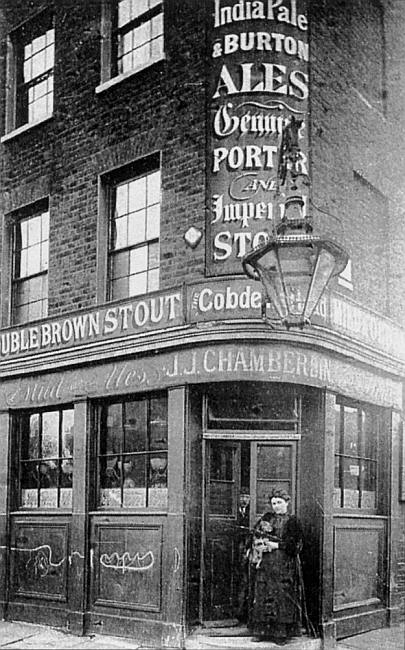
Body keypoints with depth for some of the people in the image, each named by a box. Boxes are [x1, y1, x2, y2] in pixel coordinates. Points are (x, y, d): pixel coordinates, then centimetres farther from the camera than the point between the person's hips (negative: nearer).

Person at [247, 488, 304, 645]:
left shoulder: (292, 522, 1)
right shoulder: (266, 518, 12)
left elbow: (296, 544, -6)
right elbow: (254, 536, 11)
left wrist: (277, 545, -12)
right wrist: (259, 545, -8)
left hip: (284, 567, -3)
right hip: (264, 565, 3)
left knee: (282, 597, -4)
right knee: (262, 596, 1)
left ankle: (281, 633, 0)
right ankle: (261, 631, 8)